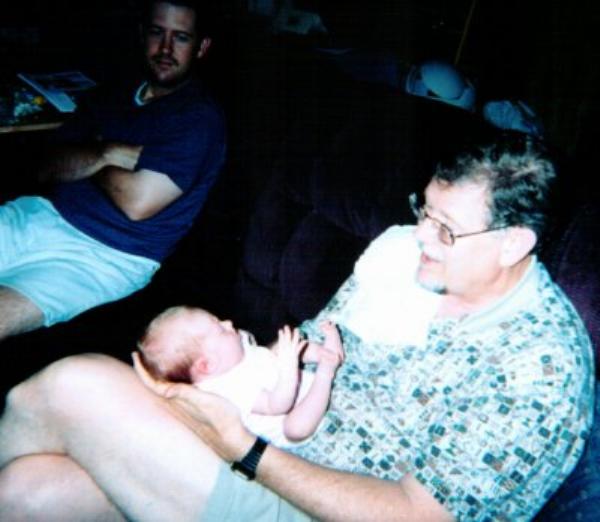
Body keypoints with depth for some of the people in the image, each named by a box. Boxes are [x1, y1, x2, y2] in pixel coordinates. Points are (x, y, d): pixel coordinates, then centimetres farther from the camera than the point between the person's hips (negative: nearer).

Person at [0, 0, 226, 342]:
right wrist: (107, 155, -10)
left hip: (110, 256, -7)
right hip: (46, 214, 8)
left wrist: (86, 159, 2)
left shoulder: (200, 118, -6)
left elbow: (138, 203, -17)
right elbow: (50, 168, 9)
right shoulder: (115, 97, 18)